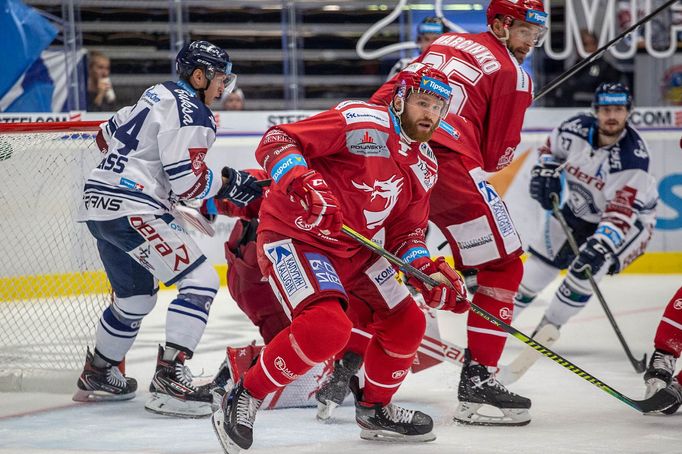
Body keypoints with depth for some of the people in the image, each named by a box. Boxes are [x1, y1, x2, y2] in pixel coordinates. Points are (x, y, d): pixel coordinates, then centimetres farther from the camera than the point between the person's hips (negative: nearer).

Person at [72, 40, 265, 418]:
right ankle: (168, 379, -21)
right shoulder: (190, 113, -11)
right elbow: (189, 182, -17)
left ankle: (97, 374, 39)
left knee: (137, 295, 26)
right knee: (200, 281, -14)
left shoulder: (158, 96, 18)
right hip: (132, 212, -10)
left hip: (100, 204, 10)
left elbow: (107, 136, 29)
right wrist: (228, 181, -2)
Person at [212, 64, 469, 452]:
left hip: (354, 247, 9)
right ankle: (244, 399, -12)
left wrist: (427, 271, -6)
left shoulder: (425, 166, 8)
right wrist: (302, 181, -38)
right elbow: (276, 142, -21)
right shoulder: (361, 122, -18)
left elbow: (406, 232, 13)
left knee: (407, 323, 10)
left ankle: (375, 409, 34)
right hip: (294, 233, -9)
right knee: (327, 326, -28)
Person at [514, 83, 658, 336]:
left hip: (630, 217, -5)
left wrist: (602, 243, -51)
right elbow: (552, 148, 6)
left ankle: (548, 327, -8)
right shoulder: (577, 128, -19)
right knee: (540, 265, 5)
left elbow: (622, 210, -39)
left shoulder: (633, 156, -33)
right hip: (579, 210, 5)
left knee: (587, 267, -26)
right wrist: (545, 171, -12)